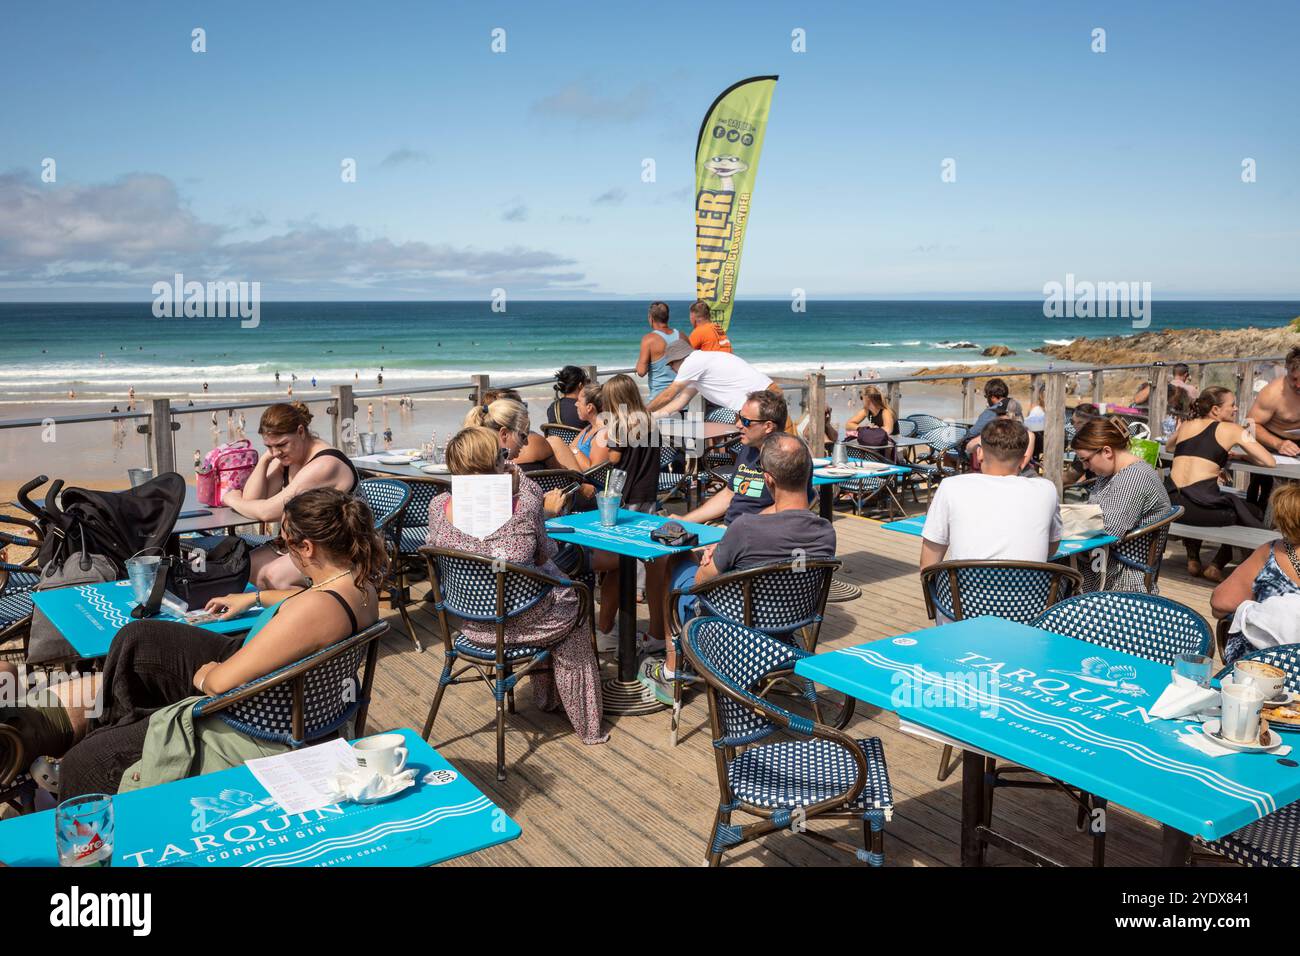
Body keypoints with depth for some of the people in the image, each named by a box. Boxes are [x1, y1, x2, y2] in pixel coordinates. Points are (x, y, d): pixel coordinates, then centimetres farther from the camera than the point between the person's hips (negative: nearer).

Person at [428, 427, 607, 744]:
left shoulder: (438, 507, -13)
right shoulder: (525, 506, -23)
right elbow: (544, 554, -4)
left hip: (470, 625, 5)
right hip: (520, 622, -5)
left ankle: (545, 696, 46)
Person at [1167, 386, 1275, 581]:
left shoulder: (1186, 425, 17)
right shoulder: (1232, 430, 5)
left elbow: (1169, 447, 40)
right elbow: (1269, 462, 4)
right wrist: (1240, 455, 21)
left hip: (1172, 505, 5)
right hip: (1202, 509, -5)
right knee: (1255, 515, 22)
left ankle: (1193, 559, 35)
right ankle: (1217, 565, 18)